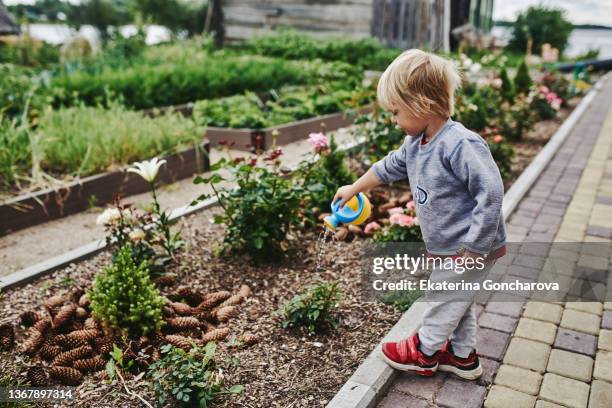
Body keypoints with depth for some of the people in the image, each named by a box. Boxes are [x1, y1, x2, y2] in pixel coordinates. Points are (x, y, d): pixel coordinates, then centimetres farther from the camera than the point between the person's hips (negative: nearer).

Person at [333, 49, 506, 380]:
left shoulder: (460, 144, -28)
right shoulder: (415, 143, 2)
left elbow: (491, 193, -30)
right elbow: (388, 167, 18)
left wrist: (473, 247, -27)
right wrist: (354, 188, 29)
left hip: (471, 248, -9)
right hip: (446, 246, 9)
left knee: (443, 300, 8)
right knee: (459, 300, 22)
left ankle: (425, 352, 30)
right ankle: (462, 355, 39)